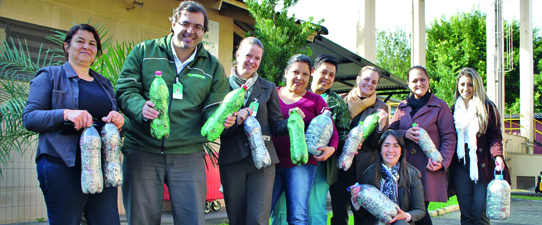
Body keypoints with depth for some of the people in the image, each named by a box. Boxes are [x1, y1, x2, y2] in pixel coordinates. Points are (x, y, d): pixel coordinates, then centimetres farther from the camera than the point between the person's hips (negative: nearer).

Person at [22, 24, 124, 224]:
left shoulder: (104, 84, 22)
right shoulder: (50, 76, 8)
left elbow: (115, 120, 23)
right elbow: (29, 117, -2)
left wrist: (118, 121, -2)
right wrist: (66, 114, -19)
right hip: (63, 167, -4)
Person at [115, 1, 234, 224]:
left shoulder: (212, 67, 10)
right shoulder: (144, 52, 6)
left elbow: (214, 109, 6)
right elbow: (125, 90, 0)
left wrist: (222, 120, -19)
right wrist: (140, 108, -22)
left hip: (188, 155, 1)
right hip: (142, 151, 0)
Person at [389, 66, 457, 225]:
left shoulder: (440, 106, 4)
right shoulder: (403, 107, 15)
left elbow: (449, 138, 0)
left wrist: (442, 162, -14)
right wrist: (405, 134, -8)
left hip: (428, 168, -3)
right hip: (405, 167, 4)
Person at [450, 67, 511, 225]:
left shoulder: (487, 107, 4)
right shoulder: (454, 110, 14)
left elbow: (495, 135, -3)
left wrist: (497, 155, -21)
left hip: (482, 165, -3)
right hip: (460, 165, 3)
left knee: (480, 212, -8)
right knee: (466, 212, 3)